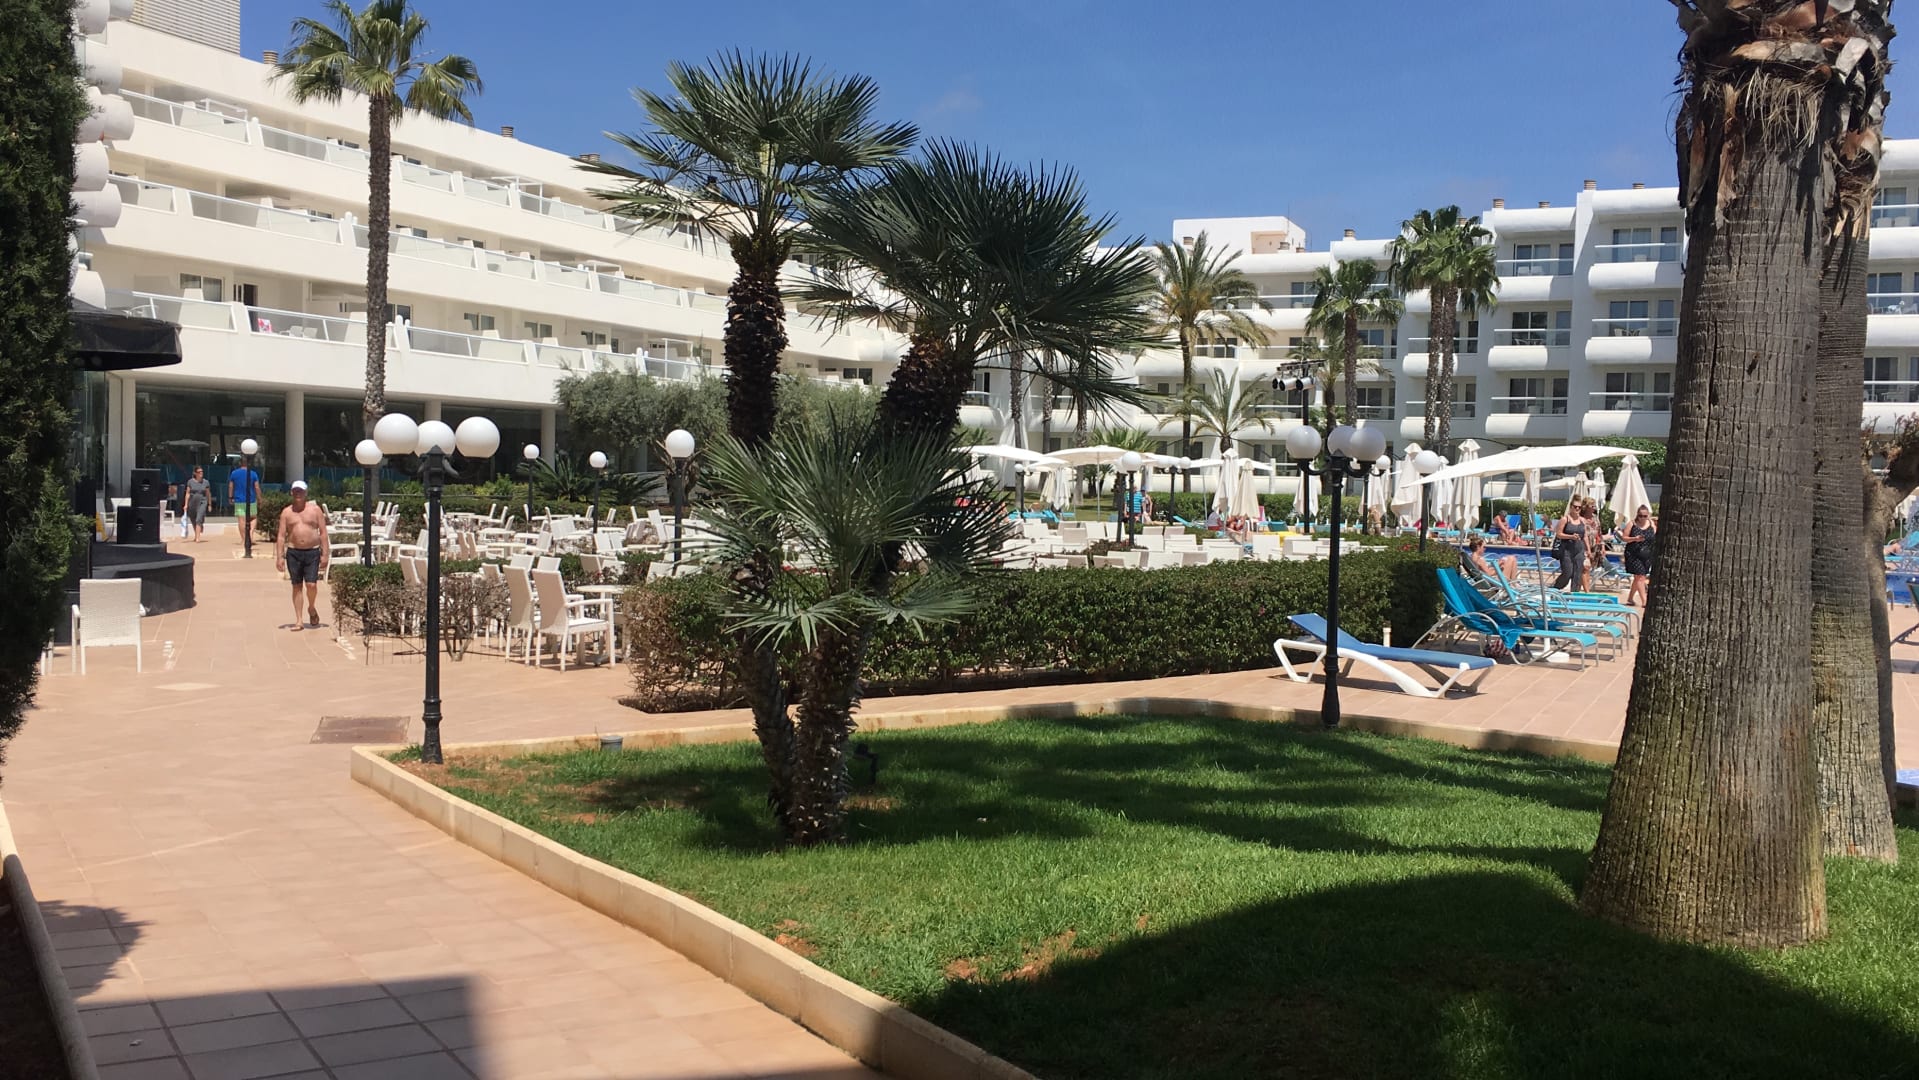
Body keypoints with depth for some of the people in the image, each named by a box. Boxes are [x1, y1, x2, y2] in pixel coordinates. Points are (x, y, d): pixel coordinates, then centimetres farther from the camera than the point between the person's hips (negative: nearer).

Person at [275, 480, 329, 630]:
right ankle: (298, 620, 9)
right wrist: (279, 557, -4)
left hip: (312, 552, -1)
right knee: (296, 586, 4)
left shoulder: (315, 509, 4)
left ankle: (312, 608, 20)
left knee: (311, 584, -10)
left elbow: (323, 532, 2)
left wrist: (325, 554, -4)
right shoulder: (286, 512, 7)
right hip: (293, 552, 1)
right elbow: (281, 536, 5)